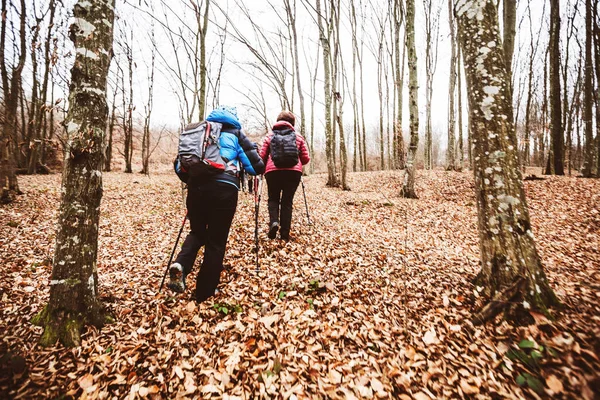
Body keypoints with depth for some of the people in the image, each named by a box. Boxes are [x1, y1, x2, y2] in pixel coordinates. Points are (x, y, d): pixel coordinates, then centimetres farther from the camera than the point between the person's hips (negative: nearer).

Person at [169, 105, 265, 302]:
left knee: (197, 232, 25)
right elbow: (256, 167, 8)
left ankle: (180, 265, -1)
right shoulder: (235, 134, 15)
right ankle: (204, 293, 18)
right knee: (216, 241, 9)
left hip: (196, 186, 3)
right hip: (224, 188, -3)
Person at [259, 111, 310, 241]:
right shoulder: (298, 137, 14)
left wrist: (264, 168, 27)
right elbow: (306, 159, 12)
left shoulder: (270, 136, 13)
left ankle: (273, 222, -7)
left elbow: (262, 156, 8)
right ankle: (285, 233, 9)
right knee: (287, 201, 9)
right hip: (293, 171, 0)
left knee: (273, 198, 18)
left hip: (273, 171, 0)